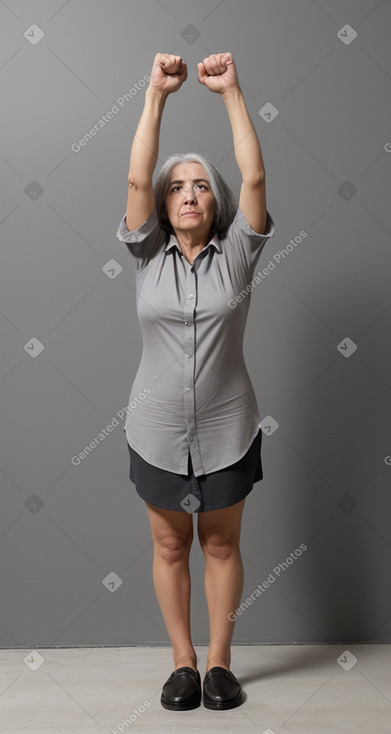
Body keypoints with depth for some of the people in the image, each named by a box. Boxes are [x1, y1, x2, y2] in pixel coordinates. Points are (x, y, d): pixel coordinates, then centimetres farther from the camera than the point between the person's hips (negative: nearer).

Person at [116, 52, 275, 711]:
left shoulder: (236, 254, -2)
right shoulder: (148, 255, -1)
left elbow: (255, 177, -12)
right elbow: (136, 178, -12)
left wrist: (231, 92, -14)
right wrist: (156, 94, -15)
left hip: (226, 431, -1)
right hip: (158, 432, 1)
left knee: (222, 545, 12)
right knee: (169, 546, 12)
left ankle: (219, 662, 27)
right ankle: (183, 662, 28)